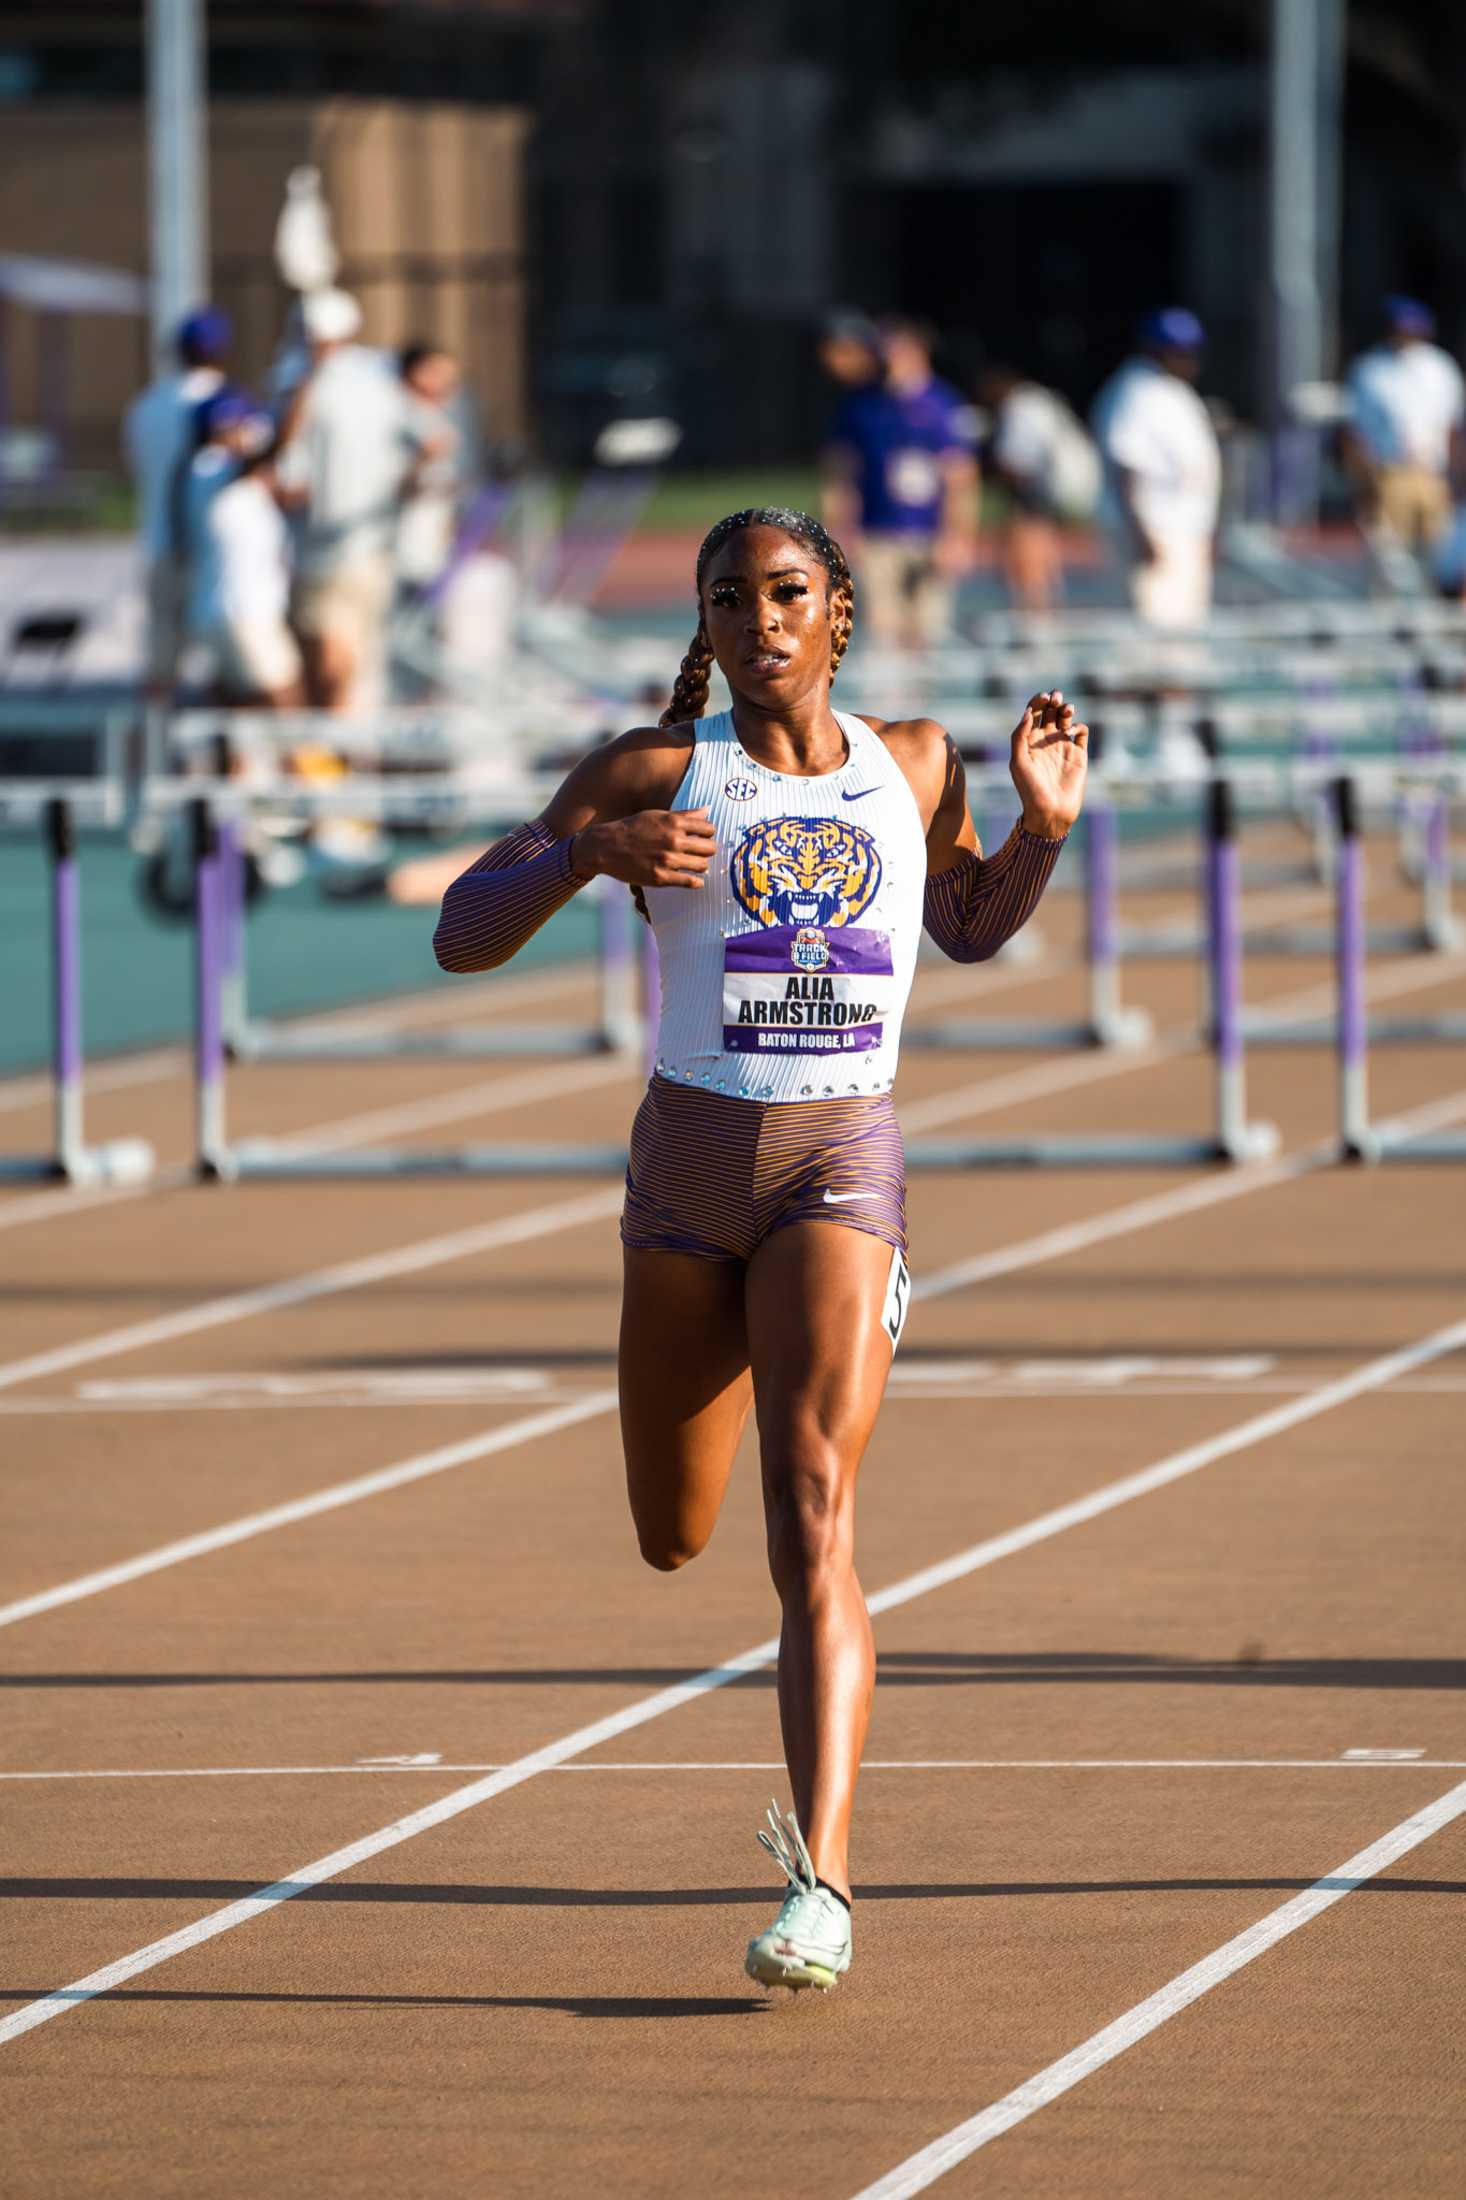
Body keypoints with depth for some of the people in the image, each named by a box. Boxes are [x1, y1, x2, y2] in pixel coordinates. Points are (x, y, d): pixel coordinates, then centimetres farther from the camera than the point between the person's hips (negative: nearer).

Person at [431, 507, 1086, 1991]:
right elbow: (461, 934, -4)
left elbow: (970, 925, 25)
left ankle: (821, 1880, -24)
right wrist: (589, 854, -22)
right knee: (674, 1541, 16)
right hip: (690, 1160, 1)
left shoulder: (913, 765, 6)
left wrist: (1044, 827, 5)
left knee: (811, 1521, -19)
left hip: (841, 1162, -1)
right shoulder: (655, 773, -2)